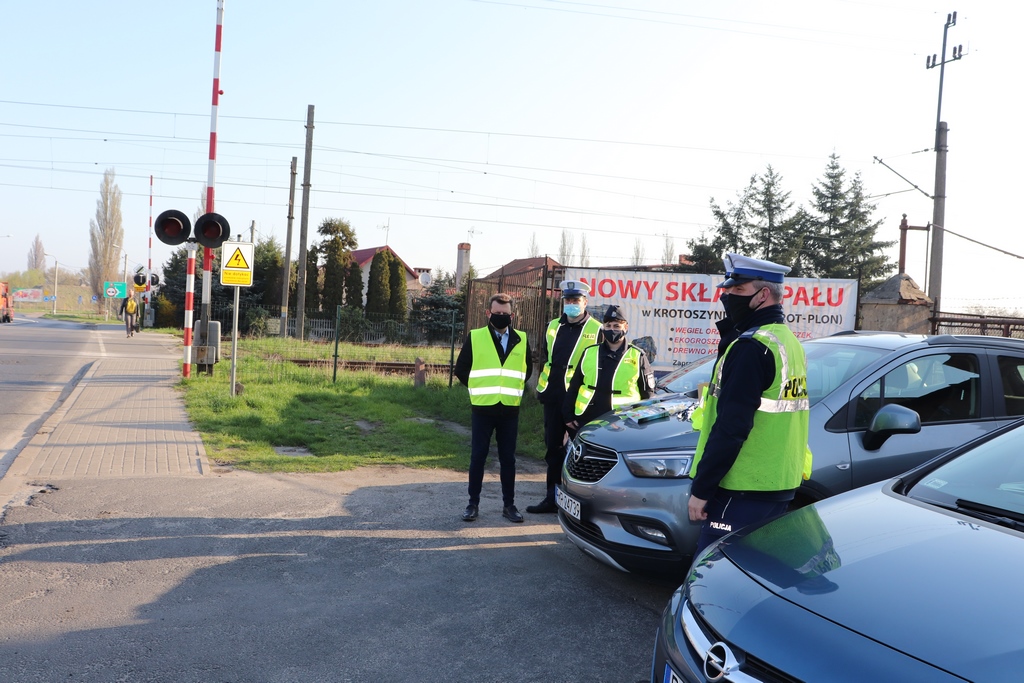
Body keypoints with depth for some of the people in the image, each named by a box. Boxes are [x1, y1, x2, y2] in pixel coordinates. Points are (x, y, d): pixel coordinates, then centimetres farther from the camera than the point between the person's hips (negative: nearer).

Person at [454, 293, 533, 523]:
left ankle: (509, 505, 16)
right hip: (482, 408, -1)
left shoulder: (521, 339, 6)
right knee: (477, 457, 3)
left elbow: (527, 369, 19)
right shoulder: (475, 337, 0)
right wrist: (480, 389, 7)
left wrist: (512, 389, 12)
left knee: (508, 458, 7)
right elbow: (461, 369, 6)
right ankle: (473, 504, 13)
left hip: (510, 409, 2)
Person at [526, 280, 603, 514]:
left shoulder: (596, 330, -4)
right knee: (553, 447, 11)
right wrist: (541, 388, 14)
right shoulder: (553, 327, 13)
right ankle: (552, 497, 21)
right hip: (553, 398, 6)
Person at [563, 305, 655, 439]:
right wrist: (568, 415, 7)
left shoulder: (637, 356, 2)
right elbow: (574, 387, 12)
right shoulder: (589, 353, 10)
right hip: (585, 422, 3)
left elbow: (647, 393, 5)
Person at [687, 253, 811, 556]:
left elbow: (730, 427, -22)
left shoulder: (752, 347, -18)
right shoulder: (789, 341, 14)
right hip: (782, 485, 10)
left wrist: (701, 489, -17)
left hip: (744, 489, -10)